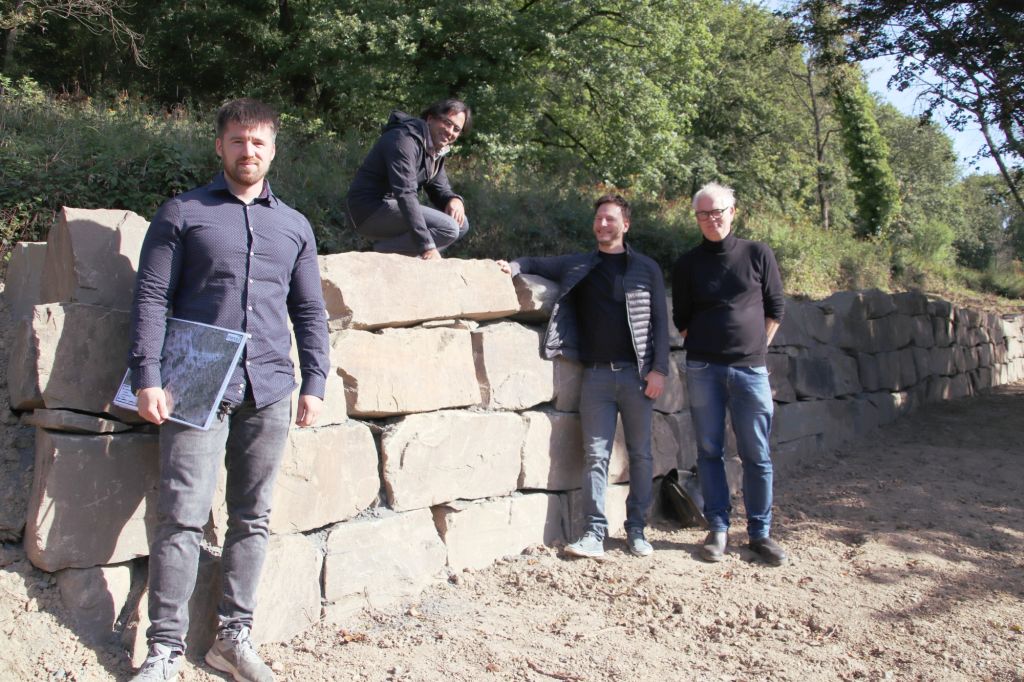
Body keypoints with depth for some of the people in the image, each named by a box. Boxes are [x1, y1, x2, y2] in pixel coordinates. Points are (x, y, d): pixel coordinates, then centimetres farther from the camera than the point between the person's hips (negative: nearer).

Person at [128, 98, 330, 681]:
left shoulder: (294, 226, 16)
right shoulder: (182, 214, 6)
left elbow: (310, 312, 16)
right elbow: (152, 298, 1)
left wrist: (315, 383, 7)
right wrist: (148, 377, -9)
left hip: (270, 392, 3)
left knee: (253, 519, 8)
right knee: (183, 518, -4)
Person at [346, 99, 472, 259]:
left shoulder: (436, 149, 12)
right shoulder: (405, 140, -20)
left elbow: (440, 189, 16)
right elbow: (406, 194, -30)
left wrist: (455, 199, -12)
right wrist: (427, 246, -37)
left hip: (394, 208, 10)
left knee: (461, 223, 7)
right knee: (448, 228, -22)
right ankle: (384, 251, -12)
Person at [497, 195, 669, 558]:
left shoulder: (646, 268, 7)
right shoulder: (576, 266, 12)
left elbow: (659, 320, 3)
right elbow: (538, 264, 13)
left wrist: (659, 369, -6)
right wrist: (513, 266, -11)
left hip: (637, 373, -1)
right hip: (596, 374, 1)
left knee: (640, 454, 5)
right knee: (595, 455, -2)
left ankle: (636, 530, 16)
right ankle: (594, 534, -1)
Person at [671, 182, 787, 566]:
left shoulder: (758, 255, 5)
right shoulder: (687, 264, 6)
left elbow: (775, 308, 10)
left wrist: (755, 348, 5)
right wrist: (702, 347, 5)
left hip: (750, 369, 0)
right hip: (702, 370, 1)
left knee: (756, 455, 4)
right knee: (709, 451, 5)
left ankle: (760, 532, 15)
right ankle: (718, 530, 15)